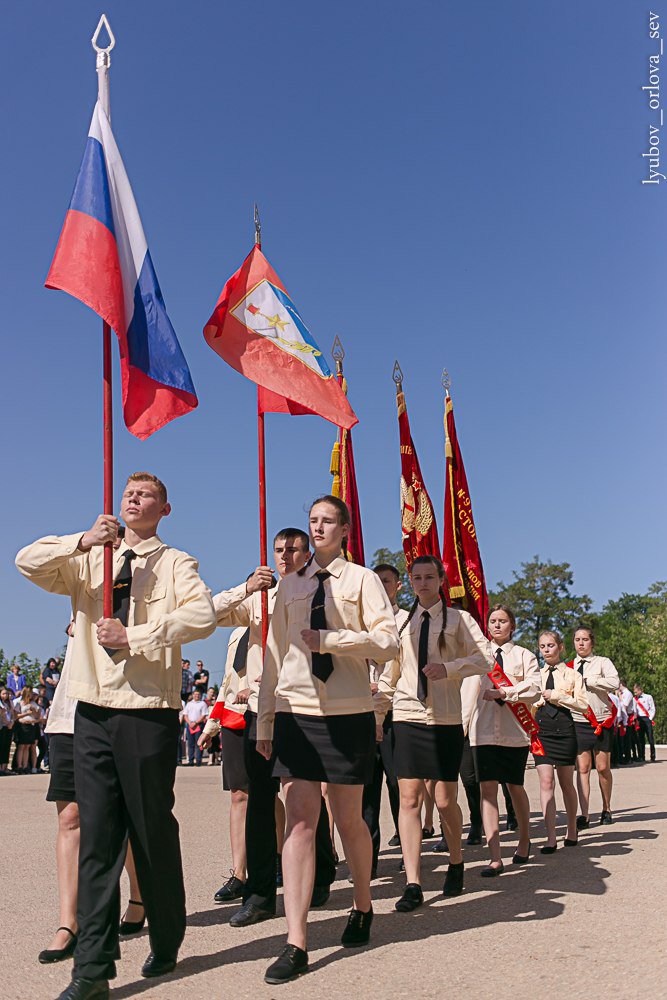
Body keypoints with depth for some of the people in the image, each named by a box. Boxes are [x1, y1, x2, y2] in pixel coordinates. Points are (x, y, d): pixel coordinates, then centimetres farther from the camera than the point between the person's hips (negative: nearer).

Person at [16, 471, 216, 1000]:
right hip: (94, 711, 4)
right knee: (97, 837, 4)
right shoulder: (89, 560, 16)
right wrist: (83, 541, -10)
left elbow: (203, 615, -15)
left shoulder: (175, 563, 3)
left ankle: (165, 946, 25)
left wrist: (136, 637, -17)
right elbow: (27, 562, 3)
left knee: (154, 832, 6)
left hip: (149, 711, -3)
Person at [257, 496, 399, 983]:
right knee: (300, 820, -3)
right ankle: (295, 944, 2)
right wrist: (265, 719, 8)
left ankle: (363, 908, 36)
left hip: (348, 715, -2)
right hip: (295, 712, 2)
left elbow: (389, 641, -9)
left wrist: (330, 640, -16)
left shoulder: (362, 579, 1)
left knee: (349, 820, 10)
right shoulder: (291, 584, 12)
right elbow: (276, 652, 11)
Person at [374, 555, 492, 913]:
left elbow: (486, 658, -7)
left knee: (445, 801, 3)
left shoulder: (459, 619, 4)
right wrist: (375, 715, 10)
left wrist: (448, 668, -20)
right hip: (407, 718, 2)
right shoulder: (401, 622, 12)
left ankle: (456, 864, 30)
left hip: (446, 721, -2)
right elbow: (390, 673, 16)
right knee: (409, 797, -5)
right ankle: (413, 884, 0)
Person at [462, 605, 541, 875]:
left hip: (515, 730, -1)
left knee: (515, 787, 10)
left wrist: (503, 693, -18)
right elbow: (467, 690, 6)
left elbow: (534, 688, -6)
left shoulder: (524, 655, 7)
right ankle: (495, 858, -6)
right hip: (483, 729, 1)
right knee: (487, 788, -7)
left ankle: (524, 840, 35)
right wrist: (462, 724, -1)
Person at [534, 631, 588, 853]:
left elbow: (582, 704, -5)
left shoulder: (572, 674, 4)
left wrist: (557, 696, -12)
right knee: (546, 783, -7)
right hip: (540, 728, 2)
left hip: (564, 728, -2)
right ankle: (551, 838, -7)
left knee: (566, 783, 11)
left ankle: (572, 831, 29)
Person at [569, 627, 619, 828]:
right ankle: (584, 815, -4)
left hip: (602, 721, -2)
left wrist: (587, 680, -15)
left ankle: (606, 809, 24)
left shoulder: (602, 662, 1)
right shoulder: (568, 667, 10)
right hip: (578, 722, 2)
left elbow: (614, 683, -16)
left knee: (602, 767, 4)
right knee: (582, 768, -4)